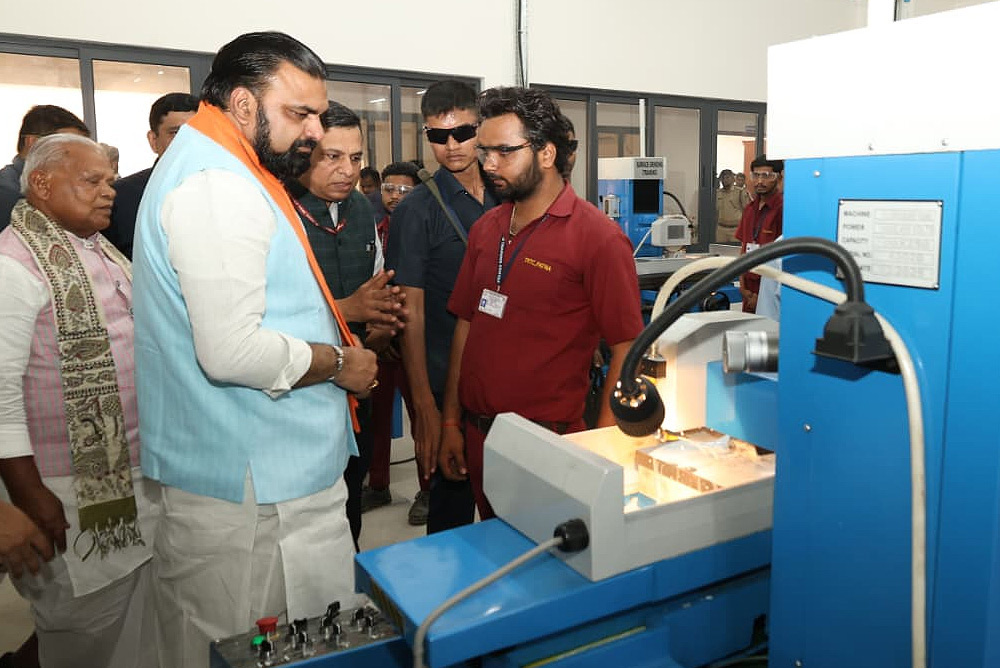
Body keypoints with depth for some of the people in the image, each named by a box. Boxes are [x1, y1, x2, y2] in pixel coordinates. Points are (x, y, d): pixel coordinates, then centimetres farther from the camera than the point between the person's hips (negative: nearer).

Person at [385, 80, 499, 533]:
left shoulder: (504, 199, 7)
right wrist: (424, 406, -16)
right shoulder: (417, 211, -8)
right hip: (449, 388, -5)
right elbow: (411, 312, -11)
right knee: (453, 500, 6)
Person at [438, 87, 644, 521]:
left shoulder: (598, 237, -12)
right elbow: (467, 324, 10)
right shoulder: (485, 229, 7)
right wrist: (451, 421, 8)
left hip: (545, 438, -6)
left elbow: (626, 348, -12)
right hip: (475, 433, 6)